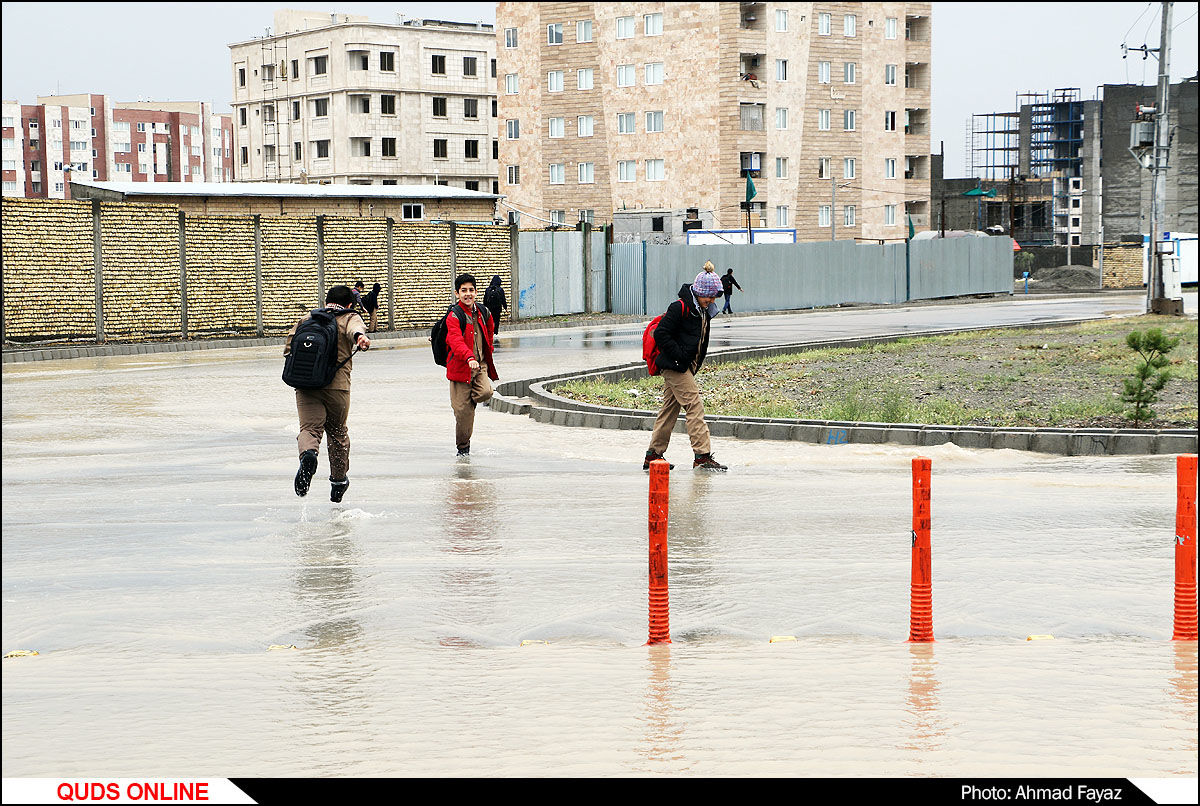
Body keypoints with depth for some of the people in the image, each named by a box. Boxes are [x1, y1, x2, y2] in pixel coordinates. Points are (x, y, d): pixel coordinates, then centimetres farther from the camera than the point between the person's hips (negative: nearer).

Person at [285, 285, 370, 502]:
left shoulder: (309, 318, 18)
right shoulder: (349, 318, 9)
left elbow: (290, 345, 19)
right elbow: (355, 327, -16)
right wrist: (360, 336, -36)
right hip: (337, 386, -1)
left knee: (309, 428, -7)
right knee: (337, 433, 18)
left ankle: (308, 453, -42)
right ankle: (338, 481, 30)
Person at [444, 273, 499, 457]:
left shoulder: (483, 312, 7)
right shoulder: (454, 316, -11)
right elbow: (456, 341, -27)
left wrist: (488, 354, 25)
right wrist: (469, 358, -42)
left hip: (481, 365, 4)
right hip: (460, 367, -4)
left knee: (485, 393, -23)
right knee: (462, 411, -4)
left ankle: (469, 398, 13)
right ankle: (463, 446, 13)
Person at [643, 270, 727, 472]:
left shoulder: (702, 311, 13)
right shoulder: (680, 308, -16)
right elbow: (661, 334, -19)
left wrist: (695, 362, 12)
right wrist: (679, 356, -19)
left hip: (685, 366, 10)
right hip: (674, 366, -10)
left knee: (669, 408, 11)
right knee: (694, 406, -12)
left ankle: (653, 455, 16)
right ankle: (702, 456, -12)